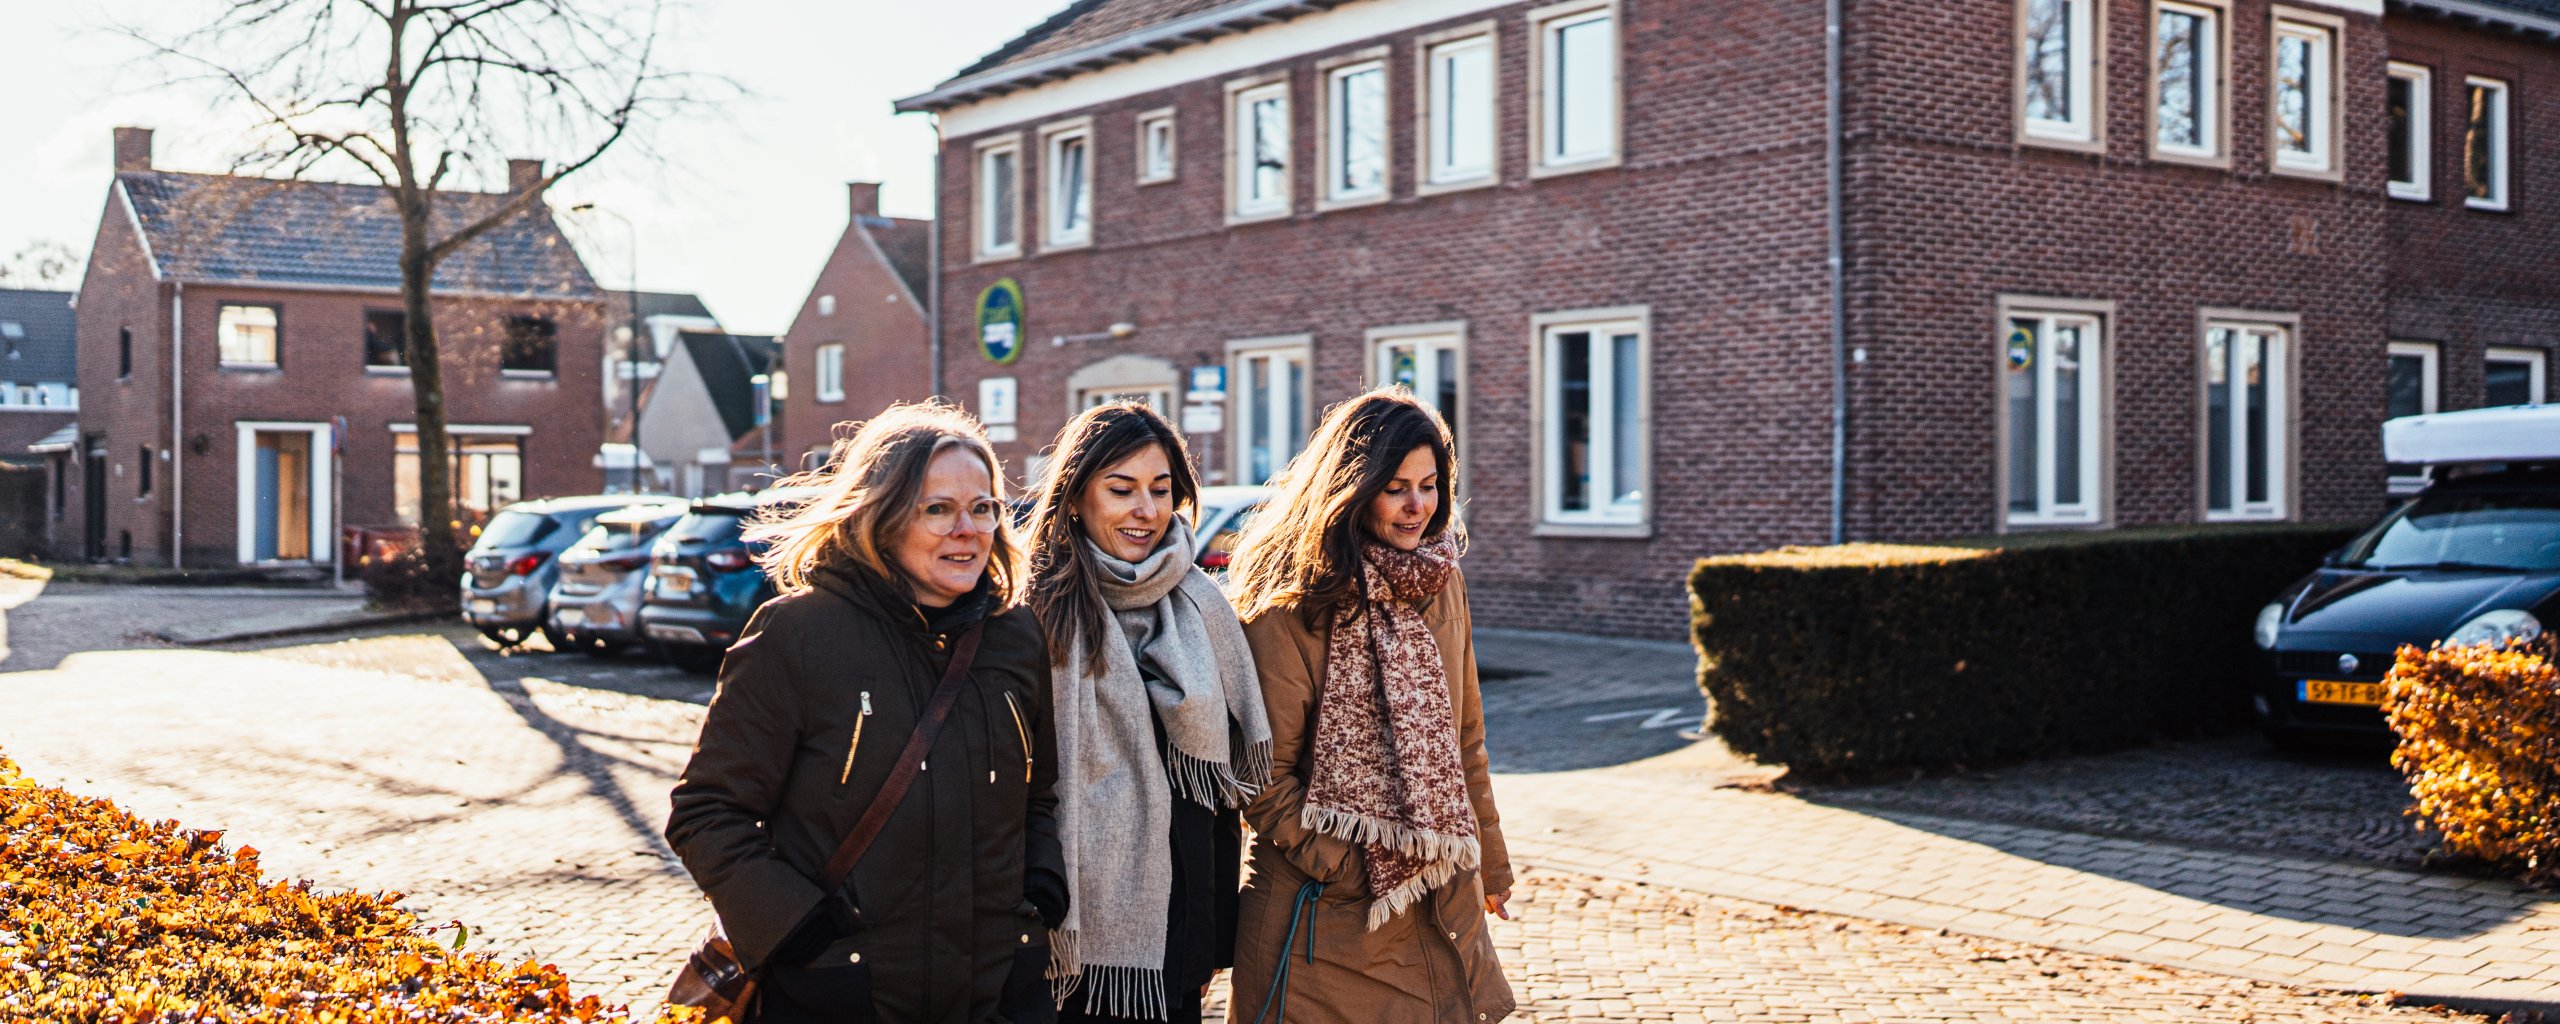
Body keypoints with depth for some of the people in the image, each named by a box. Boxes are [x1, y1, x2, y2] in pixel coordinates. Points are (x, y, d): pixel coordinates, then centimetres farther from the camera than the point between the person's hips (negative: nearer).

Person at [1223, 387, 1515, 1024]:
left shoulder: (1443, 587, 8)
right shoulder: (1291, 608, -12)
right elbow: (1263, 776, -11)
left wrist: (1489, 866, 19)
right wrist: (1350, 872, -14)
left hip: (1442, 904, 6)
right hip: (1327, 912, -5)